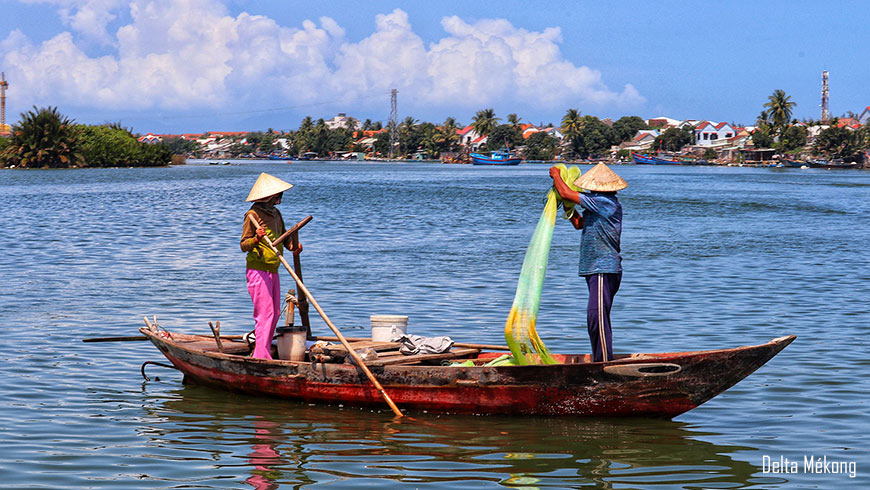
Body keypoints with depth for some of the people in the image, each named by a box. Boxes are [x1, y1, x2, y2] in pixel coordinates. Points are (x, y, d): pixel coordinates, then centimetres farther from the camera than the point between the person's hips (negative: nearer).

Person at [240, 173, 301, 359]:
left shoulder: (275, 213, 13)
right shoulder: (253, 214, -11)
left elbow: (284, 237, 20)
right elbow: (244, 245, -12)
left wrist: (293, 246, -1)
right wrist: (256, 239, -32)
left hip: (273, 271, 9)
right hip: (258, 271, -9)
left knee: (275, 314, 12)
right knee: (265, 314, -13)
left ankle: (263, 353, 23)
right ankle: (261, 357, -13)